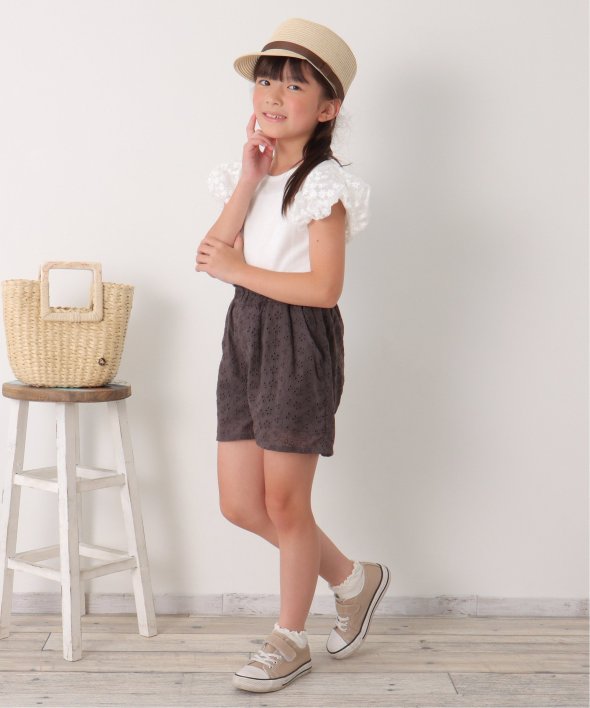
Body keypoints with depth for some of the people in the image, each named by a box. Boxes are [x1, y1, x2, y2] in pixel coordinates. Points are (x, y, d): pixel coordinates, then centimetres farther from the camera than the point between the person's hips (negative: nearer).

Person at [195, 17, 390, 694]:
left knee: (283, 501, 2)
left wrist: (238, 270, -14)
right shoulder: (246, 173, 11)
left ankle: (290, 640, 23)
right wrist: (248, 180, -7)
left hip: (300, 341, -8)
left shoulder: (324, 182, -10)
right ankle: (352, 578, 31)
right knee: (239, 503, 9)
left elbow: (324, 287, -18)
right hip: (245, 334, 8)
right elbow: (212, 254, -1)